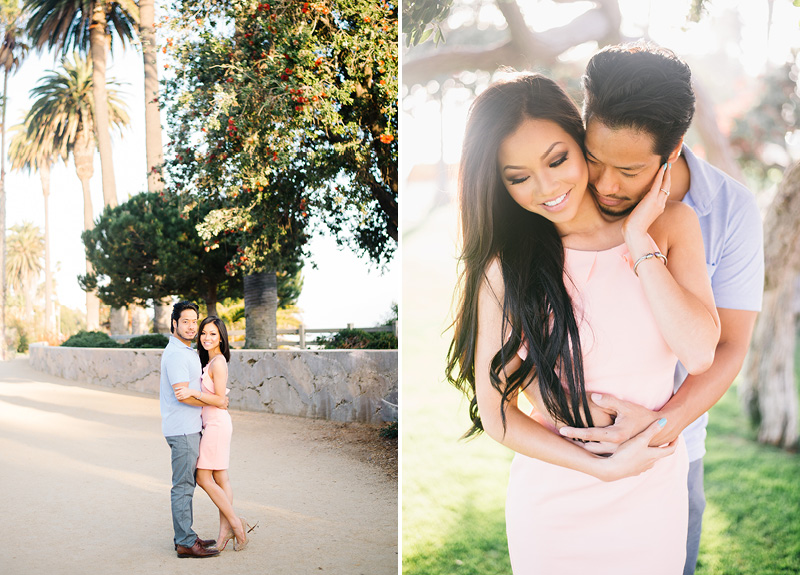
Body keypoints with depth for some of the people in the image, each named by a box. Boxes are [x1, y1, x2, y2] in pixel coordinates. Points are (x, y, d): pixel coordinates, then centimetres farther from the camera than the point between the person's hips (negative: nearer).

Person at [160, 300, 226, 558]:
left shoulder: (187, 351, 17)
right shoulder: (176, 353, -16)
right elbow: (182, 394, -23)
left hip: (189, 428, 10)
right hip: (182, 430, -10)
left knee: (186, 483, 15)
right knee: (183, 486, -5)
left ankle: (184, 536, 23)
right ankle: (185, 543, 0)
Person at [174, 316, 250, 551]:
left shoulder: (218, 362, -16)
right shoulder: (208, 360, 13)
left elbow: (220, 400, -19)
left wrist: (193, 392, -26)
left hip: (217, 424, -10)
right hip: (213, 424, 10)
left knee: (203, 477, -4)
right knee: (220, 479, 9)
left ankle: (235, 522, 3)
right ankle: (226, 529, 13)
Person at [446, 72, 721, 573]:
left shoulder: (670, 222, -7)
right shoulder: (506, 267, -14)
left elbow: (700, 353, -18)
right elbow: (494, 411, -11)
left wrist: (639, 241, -18)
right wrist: (604, 467, -16)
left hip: (656, 493, 2)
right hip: (553, 501, -2)